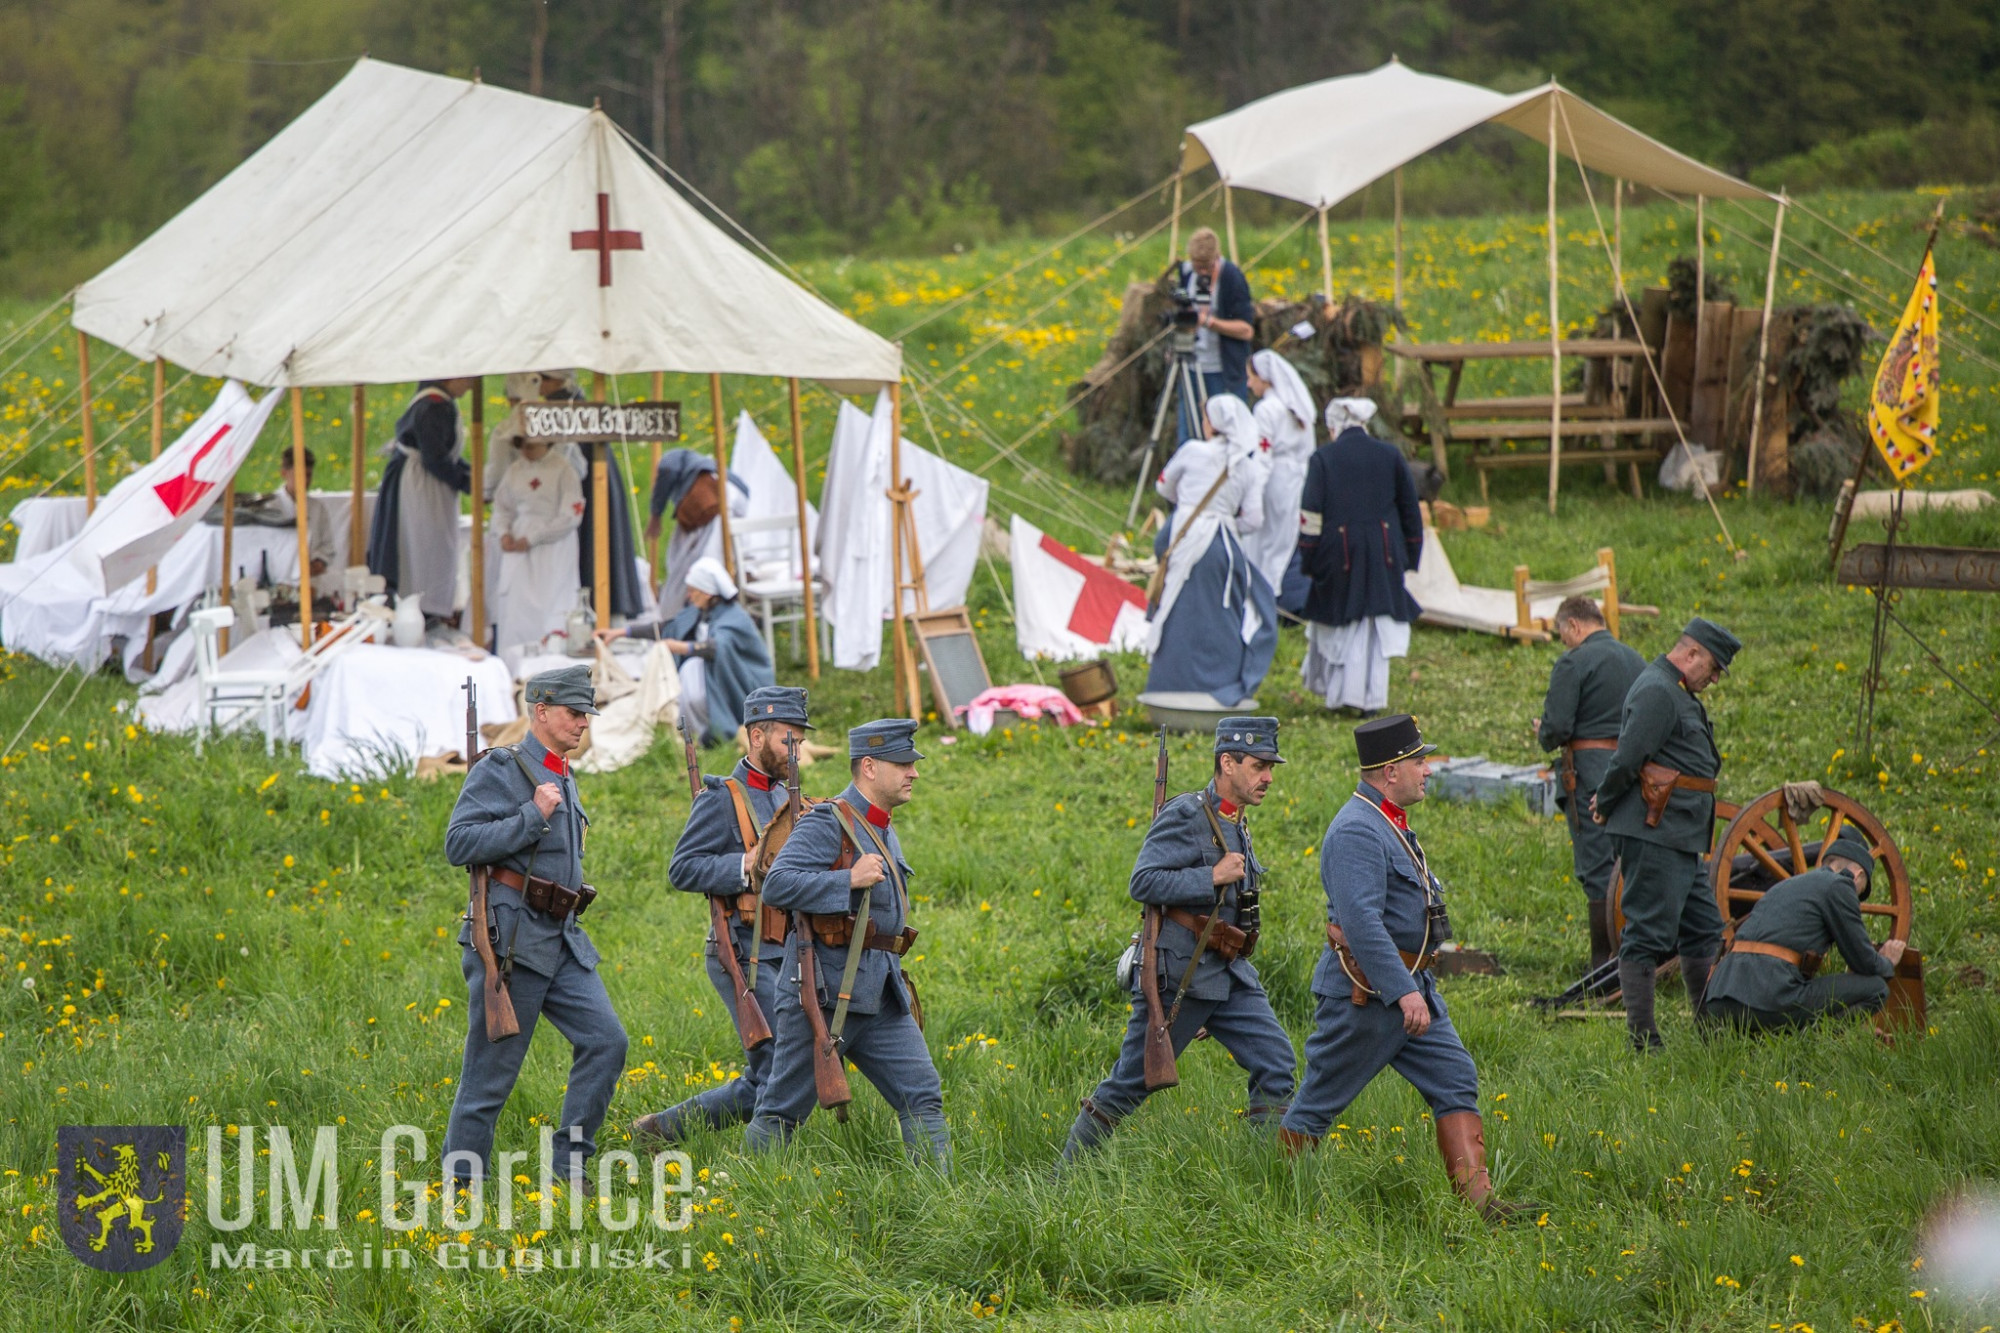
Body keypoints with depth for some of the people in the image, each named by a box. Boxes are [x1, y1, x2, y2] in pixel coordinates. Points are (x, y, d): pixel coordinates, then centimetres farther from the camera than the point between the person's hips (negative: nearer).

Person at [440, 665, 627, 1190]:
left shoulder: (564, 780, 19)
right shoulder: (500, 771, -7)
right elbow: (459, 844, -17)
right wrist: (534, 815, -19)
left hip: (564, 940, 8)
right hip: (512, 939, -8)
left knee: (606, 1041, -6)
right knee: (492, 1070, -3)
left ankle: (569, 1165, 1)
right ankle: (461, 1186, 6)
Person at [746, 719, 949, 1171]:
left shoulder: (883, 832, 18)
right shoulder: (828, 822, -10)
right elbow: (777, 884, -21)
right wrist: (850, 880, -26)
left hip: (882, 995, 8)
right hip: (825, 991, -8)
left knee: (923, 1096, -2)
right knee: (782, 1110, 0)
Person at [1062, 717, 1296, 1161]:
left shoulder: (1236, 825, 15)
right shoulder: (1186, 814, -13)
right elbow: (1144, 882, -21)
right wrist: (1214, 877, -23)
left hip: (1230, 974, 8)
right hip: (1178, 974, -8)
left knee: (1276, 1061, -4)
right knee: (1130, 1082, -1)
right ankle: (1066, 1173, 11)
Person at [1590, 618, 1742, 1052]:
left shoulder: (1676, 692, 20)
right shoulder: (1656, 691, -15)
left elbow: (1628, 760, 21)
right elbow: (1628, 757, -20)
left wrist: (1606, 802, 8)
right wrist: (1606, 805, -6)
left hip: (1680, 838, 11)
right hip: (1654, 834, -11)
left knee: (1704, 929, 17)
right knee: (1648, 934, -8)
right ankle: (1642, 1040, -7)